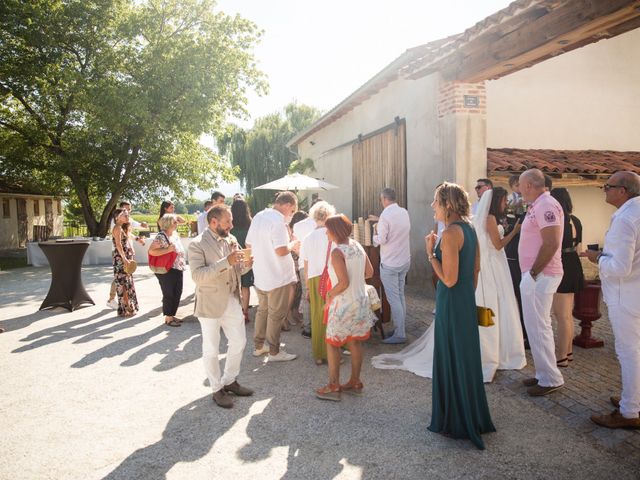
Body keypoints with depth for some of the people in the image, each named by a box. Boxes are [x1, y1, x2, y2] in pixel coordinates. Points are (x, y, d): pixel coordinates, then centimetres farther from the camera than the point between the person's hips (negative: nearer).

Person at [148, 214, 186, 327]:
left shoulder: (175, 234, 10)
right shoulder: (161, 236, -17)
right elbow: (151, 251, -25)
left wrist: (182, 264, 15)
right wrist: (168, 250, -27)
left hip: (178, 269, 8)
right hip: (166, 271, -8)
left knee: (177, 293, 13)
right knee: (169, 295, 2)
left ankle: (172, 315, 27)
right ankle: (168, 318, 14)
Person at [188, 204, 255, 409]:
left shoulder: (231, 239, 5)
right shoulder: (197, 244, -15)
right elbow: (197, 275, -26)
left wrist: (245, 264, -9)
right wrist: (226, 262, -31)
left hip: (232, 301, 7)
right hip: (210, 304, -6)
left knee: (239, 342, 15)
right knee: (211, 350, 7)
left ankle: (230, 381, 34)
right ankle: (217, 389, 25)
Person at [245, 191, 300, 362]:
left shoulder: (258, 217, 6)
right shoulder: (278, 221, -22)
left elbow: (249, 244, 13)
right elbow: (281, 251, -28)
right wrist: (292, 245, -9)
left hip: (260, 275, 8)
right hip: (277, 277, -8)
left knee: (262, 310, 21)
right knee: (276, 315, 5)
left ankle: (259, 346, 31)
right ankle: (274, 352, 16)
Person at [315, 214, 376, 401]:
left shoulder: (337, 252, -20)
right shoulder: (357, 246, 3)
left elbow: (344, 282, -26)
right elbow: (369, 272, 9)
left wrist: (330, 294, -10)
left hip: (343, 304, -7)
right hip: (361, 302, 7)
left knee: (332, 343, 7)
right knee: (355, 343, 16)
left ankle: (333, 387, 11)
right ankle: (355, 383, 25)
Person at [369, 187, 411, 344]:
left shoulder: (386, 215, -19)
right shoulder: (404, 212, 4)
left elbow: (381, 240, -17)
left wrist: (375, 231, 2)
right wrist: (379, 221, 25)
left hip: (390, 264, -8)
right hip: (405, 261, 8)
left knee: (393, 299, -2)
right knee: (400, 296, 15)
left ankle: (399, 334, 3)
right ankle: (400, 328, 24)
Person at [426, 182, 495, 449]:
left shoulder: (450, 233, -21)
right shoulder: (469, 229, 7)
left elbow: (449, 279, -22)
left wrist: (431, 253, -15)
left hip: (451, 302, -9)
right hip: (468, 300, 9)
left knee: (452, 359, 4)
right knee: (466, 356, 19)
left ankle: (456, 422, 19)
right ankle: (473, 417, 35)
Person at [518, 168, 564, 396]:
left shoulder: (546, 206, -16)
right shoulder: (538, 206, 15)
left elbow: (551, 244, -23)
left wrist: (532, 274, -20)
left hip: (540, 276, -10)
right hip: (536, 275, 10)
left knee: (538, 327, -4)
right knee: (538, 326, 15)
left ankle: (550, 379, 6)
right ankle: (544, 374, 24)